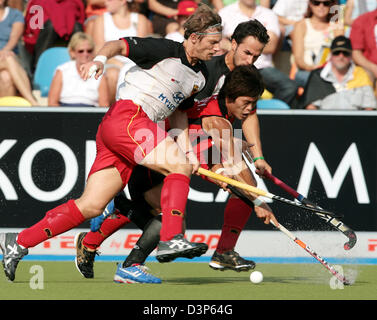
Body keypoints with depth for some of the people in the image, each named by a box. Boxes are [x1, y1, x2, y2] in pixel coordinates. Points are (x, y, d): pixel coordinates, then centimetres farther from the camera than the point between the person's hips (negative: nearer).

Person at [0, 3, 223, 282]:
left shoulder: (201, 75, 18)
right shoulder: (165, 50, -6)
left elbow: (179, 111, 28)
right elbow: (118, 44, -8)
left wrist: (187, 149, 16)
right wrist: (100, 59, -28)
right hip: (126, 116, -8)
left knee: (91, 206, 1)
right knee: (179, 166, -21)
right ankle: (171, 239, -27)